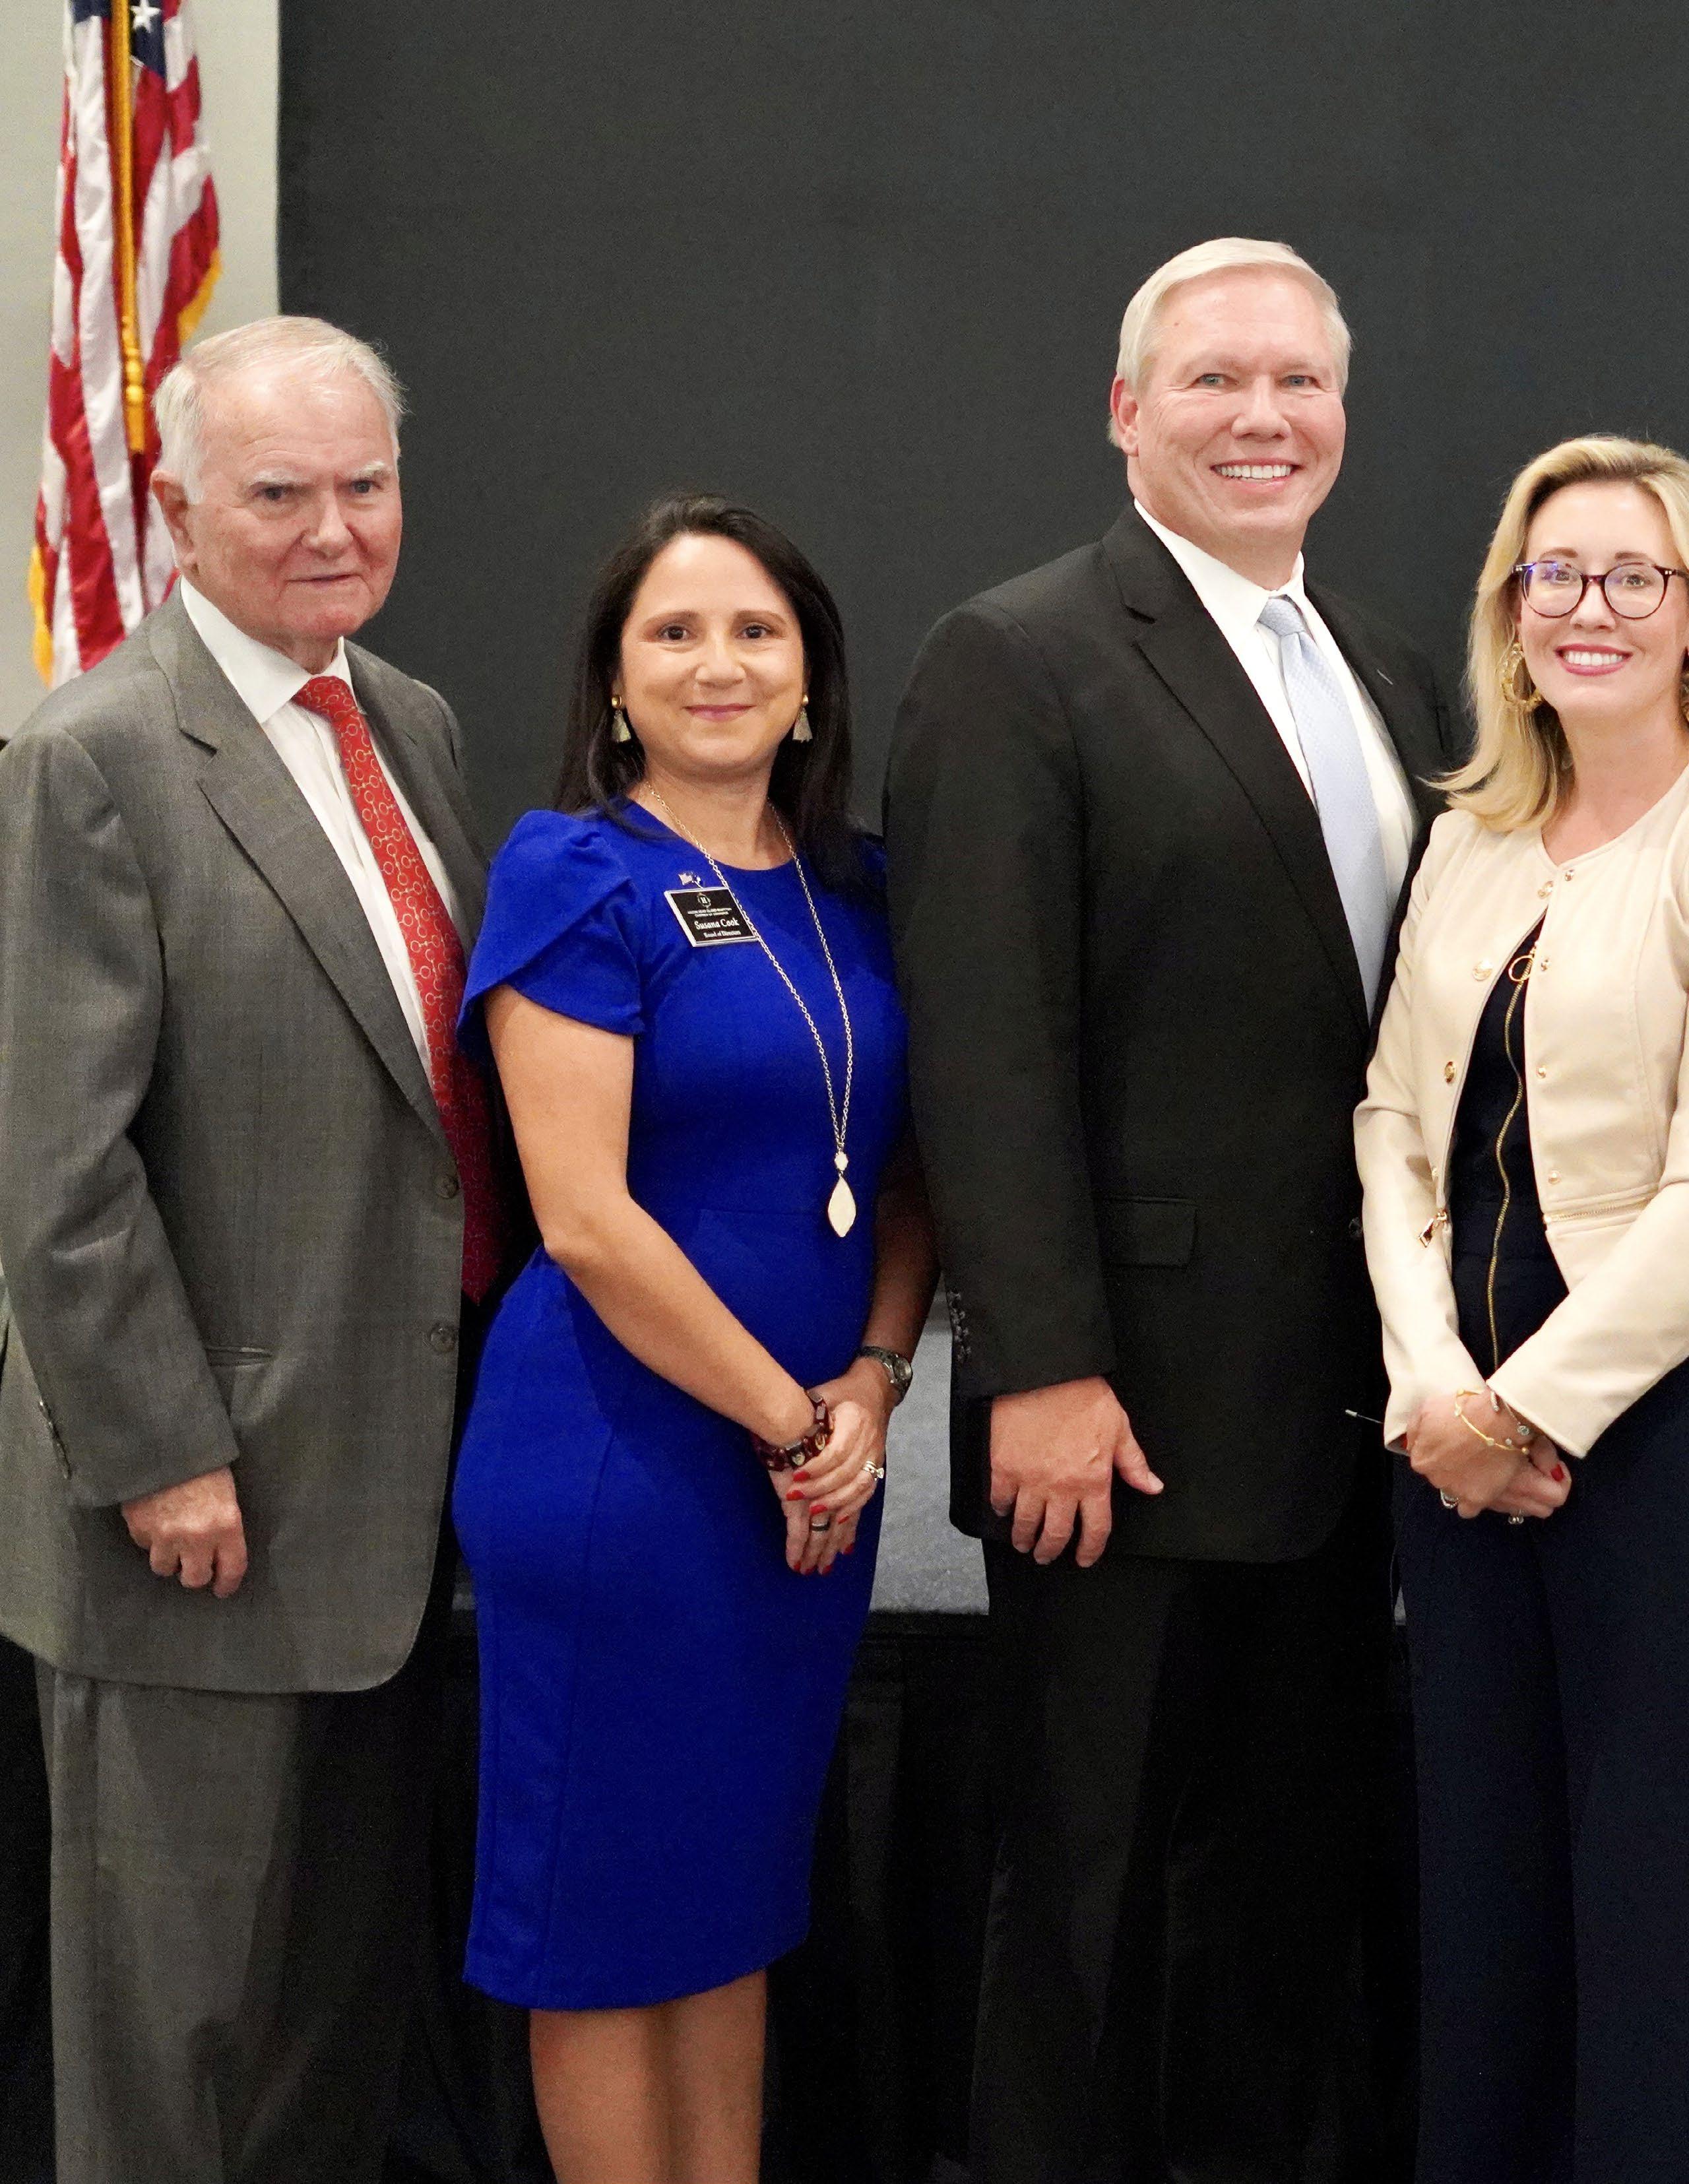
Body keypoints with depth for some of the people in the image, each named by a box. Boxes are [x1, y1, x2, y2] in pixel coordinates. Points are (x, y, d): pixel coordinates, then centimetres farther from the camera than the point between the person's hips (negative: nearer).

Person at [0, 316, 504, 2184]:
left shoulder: (413, 725, 11)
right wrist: (161, 1455, -17)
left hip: (399, 1471, 7)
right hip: (210, 1487, -7)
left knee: (356, 1958, 19)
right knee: (180, 1978, 7)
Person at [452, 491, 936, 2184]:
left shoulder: (852, 892, 8)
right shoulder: (576, 876, -10)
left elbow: (901, 1170, 13)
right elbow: (584, 1216, -17)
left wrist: (870, 1385, -5)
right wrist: (788, 1421, -12)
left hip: (815, 1465, 6)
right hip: (621, 1458, -6)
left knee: (738, 1886, 16)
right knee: (609, 1902, 6)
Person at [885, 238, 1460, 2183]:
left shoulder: (1391, 676, 14)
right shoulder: (1017, 660, -8)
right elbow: (986, 1051, -15)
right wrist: (1043, 1373, -19)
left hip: (1341, 1417, 7)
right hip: (1128, 1417, -6)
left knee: (1297, 1874, 16)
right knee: (1095, 1888, 7)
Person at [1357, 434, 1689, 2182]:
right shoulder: (1472, 840, 12)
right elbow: (1395, 1117, 9)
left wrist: (1529, 1407, -12)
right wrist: (1434, 1383, -5)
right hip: (1462, 1432, 6)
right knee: (1479, 1872, 13)